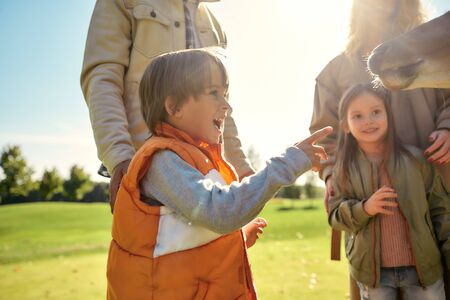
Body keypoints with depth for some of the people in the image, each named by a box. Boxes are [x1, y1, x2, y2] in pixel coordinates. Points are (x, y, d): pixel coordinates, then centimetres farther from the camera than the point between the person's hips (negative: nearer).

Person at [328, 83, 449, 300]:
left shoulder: (414, 158, -4)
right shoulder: (343, 170, -3)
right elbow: (335, 216, -1)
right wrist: (364, 209, -19)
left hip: (423, 267, 0)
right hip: (372, 272, 0)